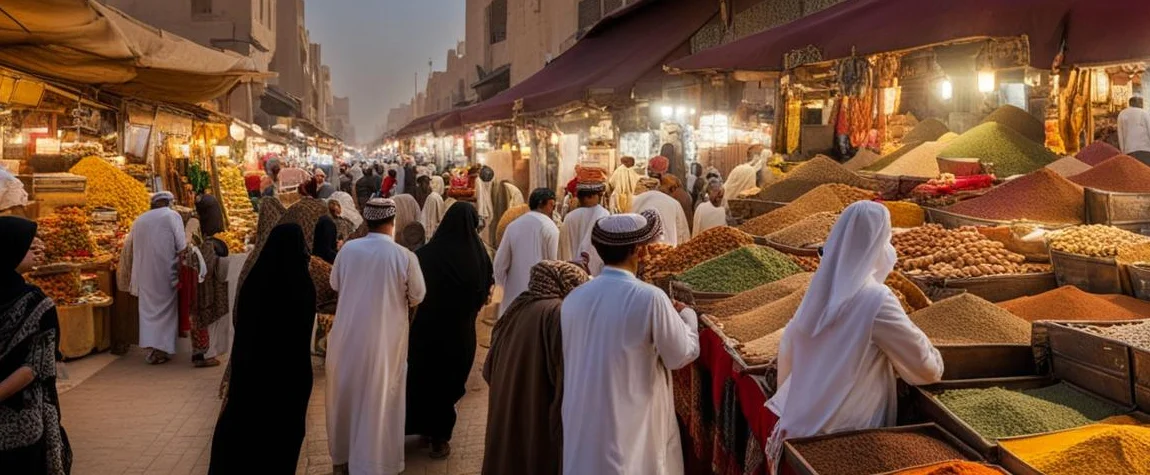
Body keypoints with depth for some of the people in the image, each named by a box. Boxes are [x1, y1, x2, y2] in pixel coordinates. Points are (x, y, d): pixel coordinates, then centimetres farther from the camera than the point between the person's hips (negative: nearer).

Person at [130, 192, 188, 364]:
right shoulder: (172, 216, -5)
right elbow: (181, 247, -10)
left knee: (148, 309, 10)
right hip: (165, 271, -3)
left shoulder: (139, 220, 9)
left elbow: (135, 250, 12)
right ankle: (163, 349, 6)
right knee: (165, 308, 6)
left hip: (145, 274, 4)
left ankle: (151, 348, 6)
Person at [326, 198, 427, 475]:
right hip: (384, 339, -3)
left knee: (345, 395, 19)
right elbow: (417, 298, -2)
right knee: (377, 401, 9)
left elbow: (335, 285, 10)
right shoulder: (405, 257, -15)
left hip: (347, 335, 3)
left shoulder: (348, 250, -7)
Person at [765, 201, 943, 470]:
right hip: (841, 432, -6)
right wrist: (934, 366, 12)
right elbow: (927, 367, -11)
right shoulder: (875, 299, -20)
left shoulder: (822, 288, 1)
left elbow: (788, 344, 13)